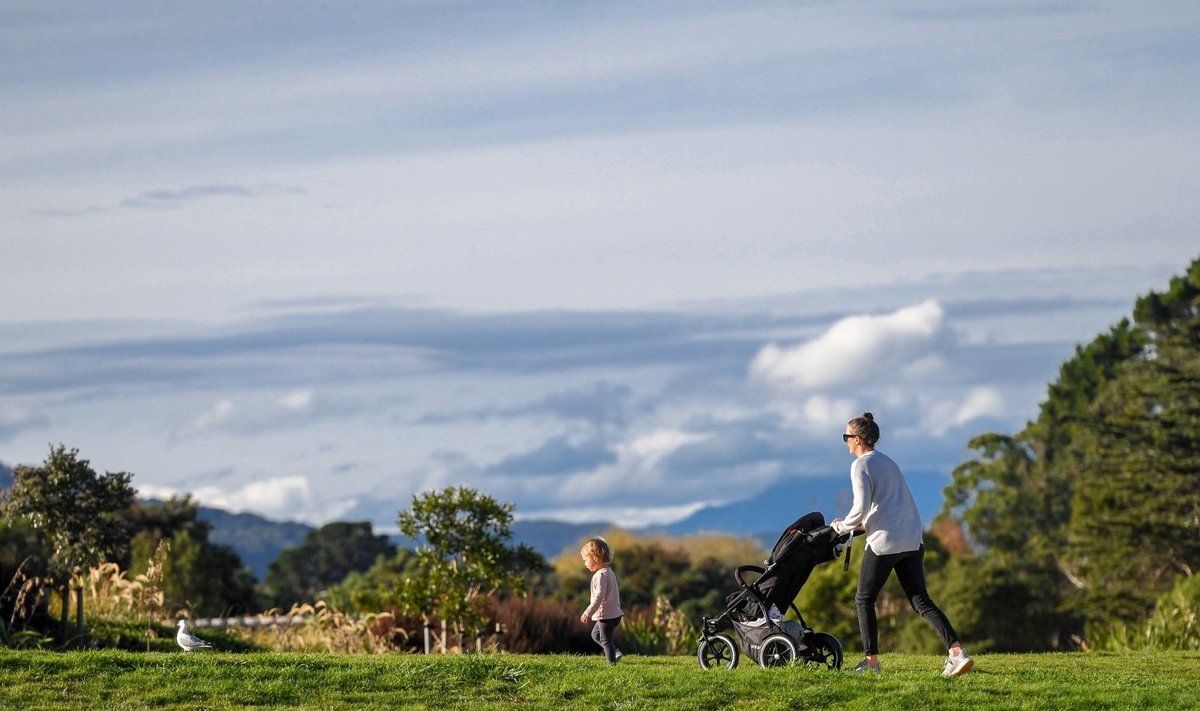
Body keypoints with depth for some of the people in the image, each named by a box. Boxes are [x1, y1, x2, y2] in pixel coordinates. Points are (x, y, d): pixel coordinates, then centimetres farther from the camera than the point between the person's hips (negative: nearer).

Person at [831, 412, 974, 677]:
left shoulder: (861, 465, -5)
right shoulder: (888, 462, 20)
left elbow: (861, 507, -15)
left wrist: (842, 526, 2)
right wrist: (865, 524, 24)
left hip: (883, 543, -7)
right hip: (912, 541, 7)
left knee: (864, 600, 10)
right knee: (920, 600, 3)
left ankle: (871, 660, 10)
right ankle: (957, 652, -13)